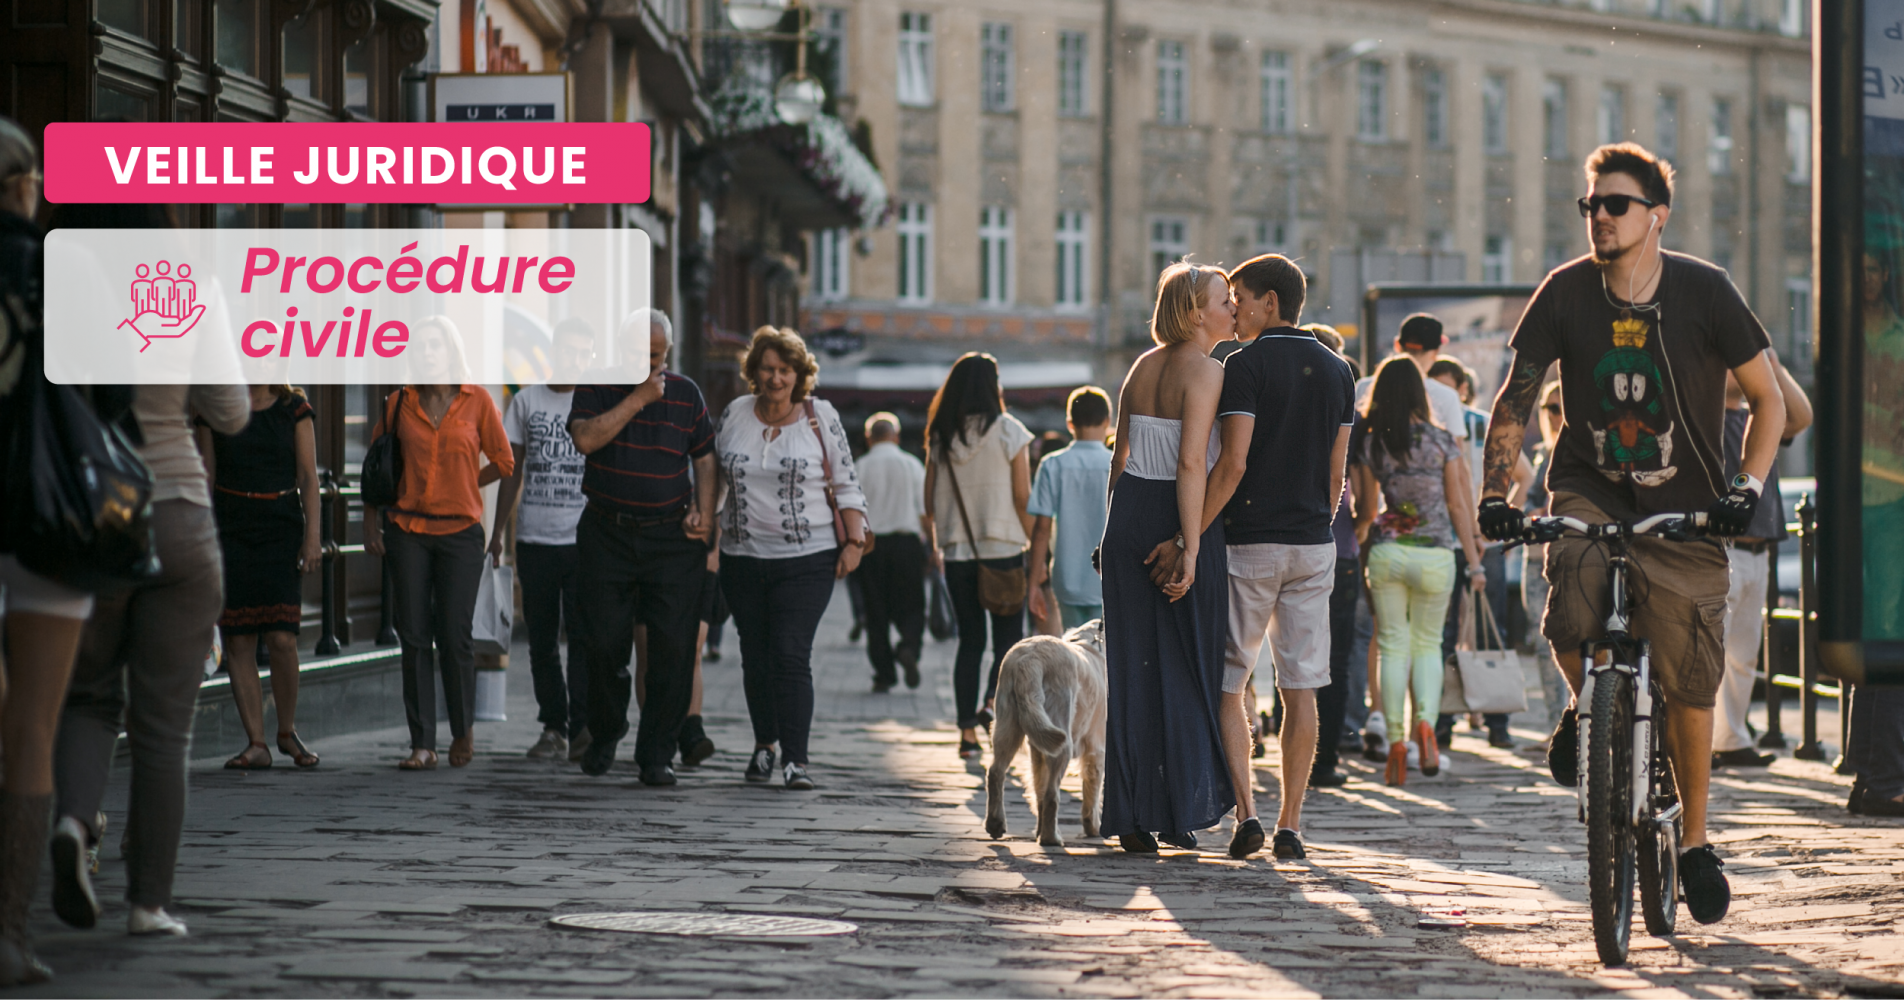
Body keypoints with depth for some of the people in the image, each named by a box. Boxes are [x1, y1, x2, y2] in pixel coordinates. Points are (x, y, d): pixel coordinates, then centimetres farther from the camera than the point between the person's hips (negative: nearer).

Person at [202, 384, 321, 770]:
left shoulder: (294, 409, 6)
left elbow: (308, 476, 4)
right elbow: (206, 476, 9)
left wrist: (312, 536, -4)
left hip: (281, 525, -1)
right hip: (230, 527, 1)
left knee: (282, 638, -10)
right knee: (237, 640, -3)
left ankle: (288, 731, 11)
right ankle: (256, 742, 2)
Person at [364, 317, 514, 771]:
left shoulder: (477, 401, 1)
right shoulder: (399, 403, 5)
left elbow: (503, 461, 9)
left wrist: (461, 486, 8)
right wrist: (370, 520, 5)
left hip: (460, 531, -1)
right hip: (407, 532, 2)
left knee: (455, 635, -2)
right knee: (414, 637, -1)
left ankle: (463, 730, 18)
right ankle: (422, 743, 2)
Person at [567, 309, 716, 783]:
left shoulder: (686, 393, 7)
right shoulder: (596, 386, 1)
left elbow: (704, 458, 13)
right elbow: (586, 438, -16)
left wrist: (704, 512, -1)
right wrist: (637, 399, -17)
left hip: (672, 536, 1)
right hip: (607, 534, -1)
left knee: (673, 647, -6)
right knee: (604, 642, 0)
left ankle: (657, 753, 1)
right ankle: (604, 735, 25)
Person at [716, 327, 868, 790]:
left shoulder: (820, 417, -1)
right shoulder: (735, 415, 6)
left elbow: (846, 485, 3)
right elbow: (714, 478, 16)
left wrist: (854, 541, -3)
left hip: (807, 559, -3)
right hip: (743, 557, 3)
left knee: (791, 653, -12)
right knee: (755, 655, 9)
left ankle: (795, 759, -12)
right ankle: (764, 743, 25)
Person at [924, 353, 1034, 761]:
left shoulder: (939, 436, 4)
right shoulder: (1008, 430, -6)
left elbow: (929, 498, 8)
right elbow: (1023, 497, -7)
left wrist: (934, 547, 20)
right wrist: (1034, 544, 3)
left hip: (956, 551, 3)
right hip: (1003, 547, -3)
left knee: (969, 640, 9)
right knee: (1009, 636, 6)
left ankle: (967, 731, 6)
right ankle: (994, 701, -18)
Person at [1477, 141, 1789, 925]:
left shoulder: (1703, 291, -9)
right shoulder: (1567, 293, -6)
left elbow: (1768, 398, -3)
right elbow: (1514, 398, -2)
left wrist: (1747, 487, -16)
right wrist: (1496, 493, -13)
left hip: (1683, 508, -1)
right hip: (1589, 493, 1)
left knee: (1689, 677, -4)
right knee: (1570, 619, -28)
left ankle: (1695, 839, 14)